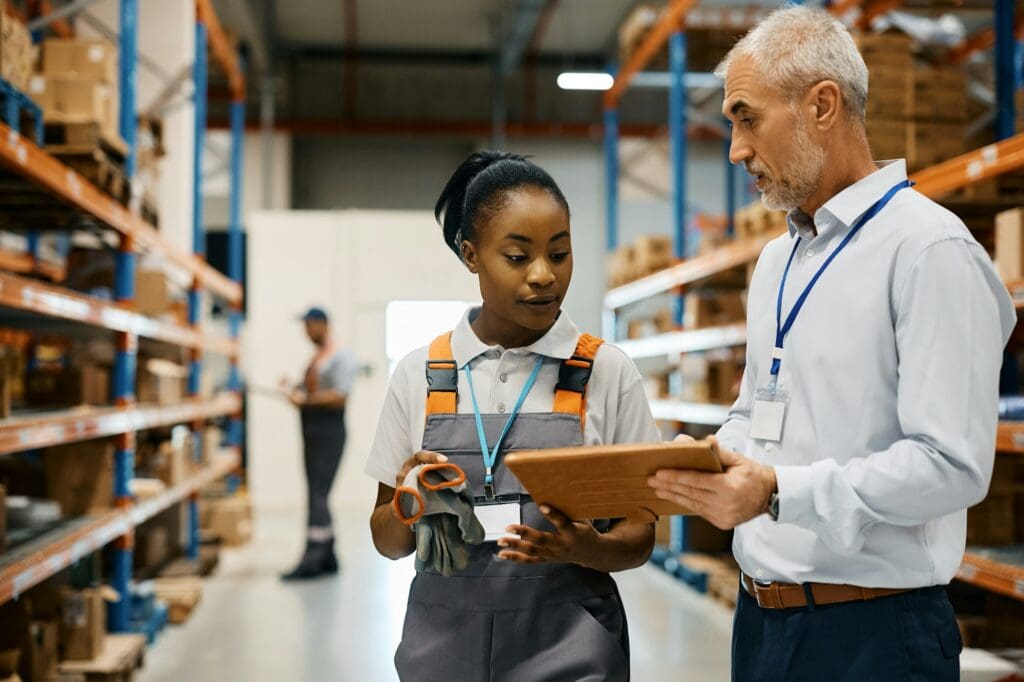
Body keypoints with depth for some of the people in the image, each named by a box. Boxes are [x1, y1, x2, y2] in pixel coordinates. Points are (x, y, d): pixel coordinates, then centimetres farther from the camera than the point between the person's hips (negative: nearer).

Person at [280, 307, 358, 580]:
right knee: (317, 496, 9)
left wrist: (306, 399, -22)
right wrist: (293, 390, 6)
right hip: (311, 433, 9)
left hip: (329, 432, -9)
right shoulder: (315, 358, 21)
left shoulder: (341, 356, -7)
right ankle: (328, 558, 15)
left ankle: (312, 559, -16)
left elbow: (340, 396, -17)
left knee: (317, 496, -13)